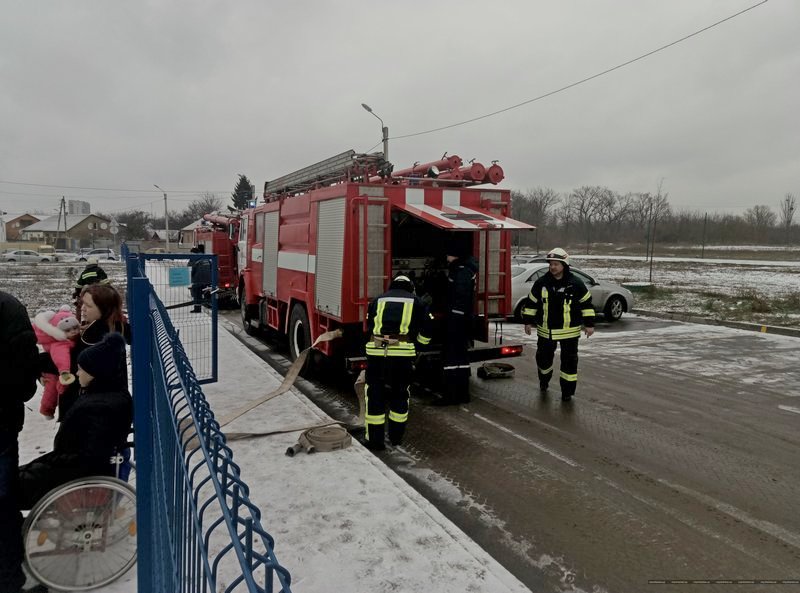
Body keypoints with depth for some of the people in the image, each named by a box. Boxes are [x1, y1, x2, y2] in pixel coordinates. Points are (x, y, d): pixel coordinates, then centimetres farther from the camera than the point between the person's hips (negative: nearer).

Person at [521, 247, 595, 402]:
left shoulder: (575, 283, -7)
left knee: (569, 360, 2)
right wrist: (528, 321, 4)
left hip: (569, 330, -2)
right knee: (544, 357, 14)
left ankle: (567, 390, 15)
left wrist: (589, 324, -2)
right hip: (546, 331, 2)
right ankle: (544, 381, 40)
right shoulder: (541, 283, -3)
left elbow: (587, 303, -1)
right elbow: (531, 303, 6)